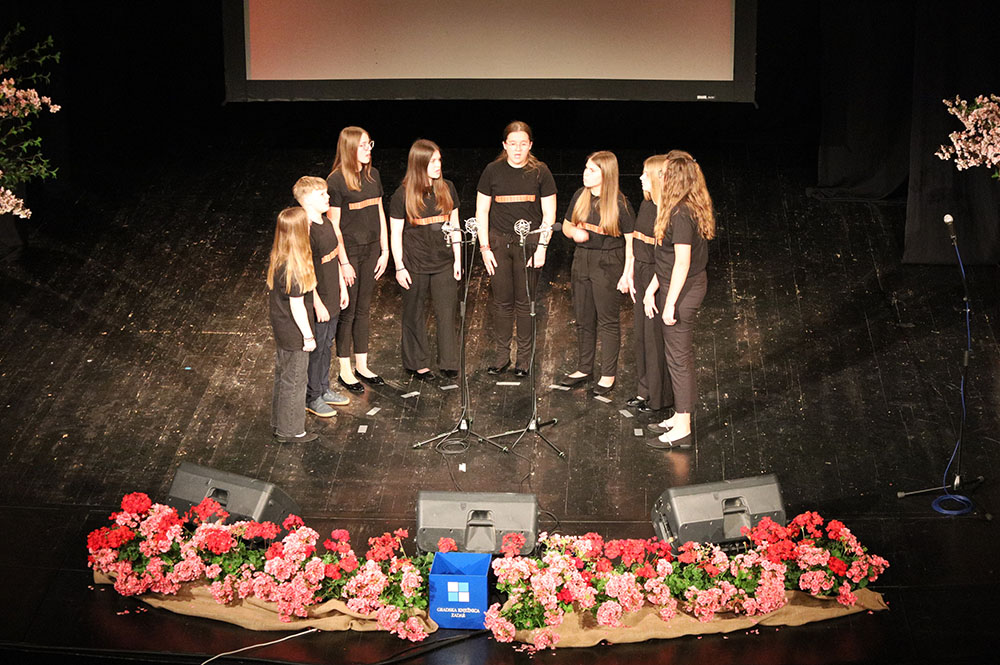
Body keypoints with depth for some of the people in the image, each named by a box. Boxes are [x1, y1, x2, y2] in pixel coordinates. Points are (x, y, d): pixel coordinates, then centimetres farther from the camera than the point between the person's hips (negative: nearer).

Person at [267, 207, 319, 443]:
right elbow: (297, 306, -24)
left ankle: (280, 421, 39)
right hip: (294, 332, -9)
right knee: (294, 380, 7)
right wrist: (308, 336, -14)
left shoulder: (277, 257, -3)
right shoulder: (295, 266, -30)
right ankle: (290, 431, 20)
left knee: (283, 375, 23)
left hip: (280, 326, 9)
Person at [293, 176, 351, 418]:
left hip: (331, 299, 9)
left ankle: (324, 389, 36)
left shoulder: (327, 223, 4)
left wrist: (343, 287, 17)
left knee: (326, 344, 21)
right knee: (315, 348, 5)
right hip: (318, 303, -9)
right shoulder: (307, 233, -24)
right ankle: (312, 397, 18)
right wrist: (318, 305, -21)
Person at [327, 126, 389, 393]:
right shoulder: (336, 180, -15)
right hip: (348, 250, -6)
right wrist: (344, 262, -15)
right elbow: (334, 225, -14)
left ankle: (361, 365, 25)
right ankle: (344, 370, 15)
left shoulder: (372, 175, 5)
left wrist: (385, 250, 8)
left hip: (371, 248, 6)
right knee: (347, 311, 3)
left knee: (364, 309, 14)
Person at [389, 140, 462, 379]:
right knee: (415, 314, 9)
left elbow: (454, 226, 9)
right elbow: (396, 234, -4)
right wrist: (399, 267, -7)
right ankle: (417, 363, 21)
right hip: (415, 265, -3)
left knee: (447, 312, 3)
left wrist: (458, 259, 7)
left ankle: (448, 362, 13)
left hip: (444, 262, 3)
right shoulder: (402, 195, -8)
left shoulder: (447, 189, 3)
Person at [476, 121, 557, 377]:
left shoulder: (540, 172, 0)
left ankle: (524, 356, 15)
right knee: (502, 301, 3)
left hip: (529, 243, -1)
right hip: (498, 242, 1)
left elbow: (549, 214, 2)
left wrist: (541, 247, -6)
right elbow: (481, 212, 6)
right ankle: (501, 354, 14)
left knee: (525, 301, 3)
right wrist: (485, 248, -1)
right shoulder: (493, 171, 3)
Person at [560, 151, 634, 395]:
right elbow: (566, 226, 15)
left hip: (608, 265, -6)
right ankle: (585, 369, 28)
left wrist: (628, 274, -18)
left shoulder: (618, 203, -14)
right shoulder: (581, 196, 2)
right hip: (582, 260, 6)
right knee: (584, 318, 14)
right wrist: (574, 232, -9)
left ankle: (608, 375, 15)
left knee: (608, 321, 4)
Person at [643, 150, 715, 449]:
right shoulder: (687, 209, 9)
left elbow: (682, 262, -23)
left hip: (683, 289, -10)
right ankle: (680, 416, 30)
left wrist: (670, 303, -19)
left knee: (678, 356, -2)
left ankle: (682, 429, 7)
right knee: (678, 354, 18)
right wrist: (652, 289, 14)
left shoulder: (681, 214, -22)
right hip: (684, 286, 10)